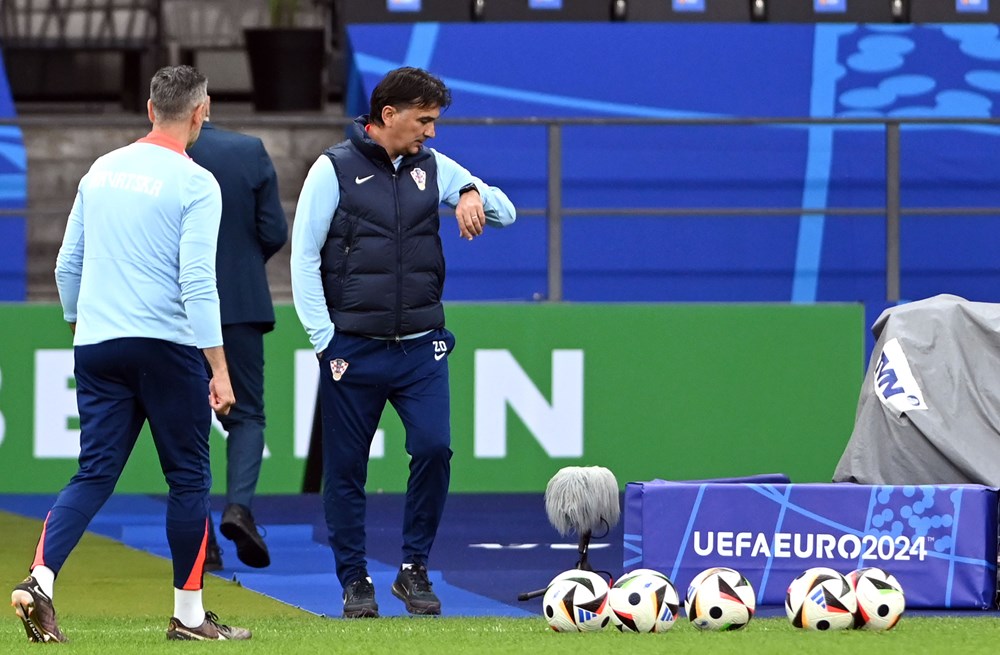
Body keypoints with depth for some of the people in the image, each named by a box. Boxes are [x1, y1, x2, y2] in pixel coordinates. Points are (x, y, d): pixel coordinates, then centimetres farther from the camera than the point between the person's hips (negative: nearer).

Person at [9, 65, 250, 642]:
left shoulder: (102, 171, 10)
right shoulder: (194, 183, -8)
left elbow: (68, 264, 15)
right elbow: (197, 283, -14)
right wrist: (219, 369, -13)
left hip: (97, 348, 5)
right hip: (168, 346, -5)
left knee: (95, 474, 3)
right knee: (189, 480, 6)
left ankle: (40, 579, -18)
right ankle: (189, 614, 10)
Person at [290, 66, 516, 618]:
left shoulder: (433, 168, 9)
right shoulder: (335, 169, -2)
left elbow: (506, 214, 11)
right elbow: (304, 257, -3)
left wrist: (474, 193, -12)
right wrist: (324, 339, -9)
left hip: (421, 347, 3)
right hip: (353, 347, -3)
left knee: (434, 448, -11)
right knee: (346, 468, 1)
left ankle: (414, 569, 4)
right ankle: (355, 582, 14)